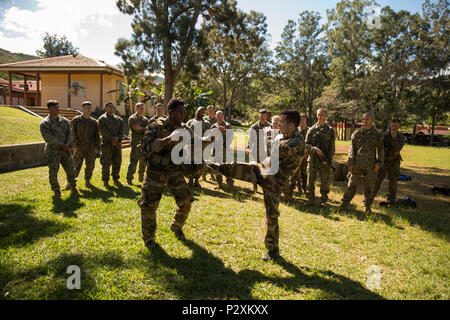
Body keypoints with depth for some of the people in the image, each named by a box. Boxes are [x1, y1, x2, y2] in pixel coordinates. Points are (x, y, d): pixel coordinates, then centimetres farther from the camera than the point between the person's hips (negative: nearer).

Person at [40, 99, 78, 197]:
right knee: (53, 172, 0)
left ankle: (73, 188, 24)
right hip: (52, 152, -4)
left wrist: (68, 144, -16)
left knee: (71, 170, 5)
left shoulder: (65, 121, 8)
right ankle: (56, 191, 18)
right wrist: (63, 145, -16)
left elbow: (69, 134, 3)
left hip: (65, 150, 4)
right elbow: (49, 139, -15)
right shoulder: (44, 123, -7)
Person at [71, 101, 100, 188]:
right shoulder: (76, 120, 2)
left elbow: (97, 135, 9)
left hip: (91, 148, 3)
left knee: (90, 165, 7)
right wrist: (74, 145, -11)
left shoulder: (94, 122, 9)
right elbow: (73, 133, -2)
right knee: (76, 166, -2)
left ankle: (87, 182, 21)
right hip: (79, 148, -3)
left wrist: (97, 147, 1)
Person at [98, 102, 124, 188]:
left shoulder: (118, 119, 14)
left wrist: (117, 139, -12)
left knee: (117, 163, 9)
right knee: (106, 163, -2)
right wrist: (112, 138, -17)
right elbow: (104, 131, -11)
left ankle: (116, 179, 21)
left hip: (117, 144, 5)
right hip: (107, 144, -5)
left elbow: (121, 131, 5)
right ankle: (105, 181, 8)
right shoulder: (102, 119, 1)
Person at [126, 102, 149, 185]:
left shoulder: (145, 119, 17)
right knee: (133, 161, -8)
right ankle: (129, 178, -1)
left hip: (144, 143, 6)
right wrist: (145, 129, -4)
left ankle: (141, 178, 20)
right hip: (136, 143, -6)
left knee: (143, 161, 9)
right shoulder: (132, 118, -1)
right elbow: (137, 128, -12)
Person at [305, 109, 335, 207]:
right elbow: (306, 144, 4)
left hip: (325, 161, -1)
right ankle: (310, 199, 18)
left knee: (325, 182, 5)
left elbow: (332, 147, 2)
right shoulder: (311, 129, 7)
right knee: (310, 181, 5)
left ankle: (323, 201, 17)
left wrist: (328, 160, -8)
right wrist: (315, 149, -15)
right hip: (313, 160, 1)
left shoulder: (330, 130, 5)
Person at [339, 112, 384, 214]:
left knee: (369, 187, 8)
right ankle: (345, 204, 13)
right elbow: (352, 149, 4)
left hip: (371, 166, 0)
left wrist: (379, 163, -3)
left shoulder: (377, 134, 4)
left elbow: (381, 149, 7)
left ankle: (368, 206, 23)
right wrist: (350, 163, -3)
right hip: (357, 165, 0)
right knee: (352, 185, 3)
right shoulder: (357, 133, 4)